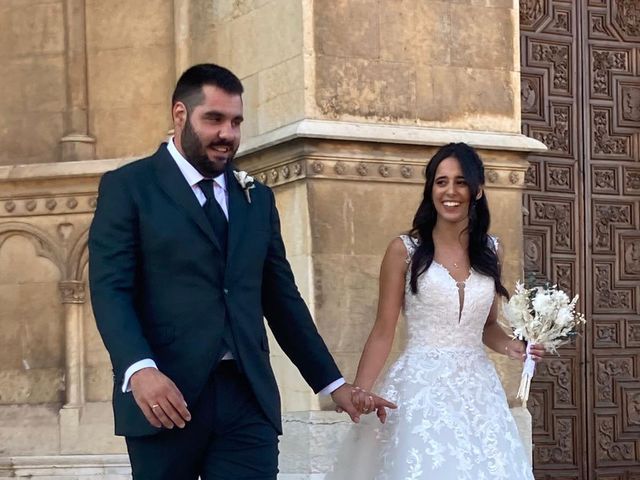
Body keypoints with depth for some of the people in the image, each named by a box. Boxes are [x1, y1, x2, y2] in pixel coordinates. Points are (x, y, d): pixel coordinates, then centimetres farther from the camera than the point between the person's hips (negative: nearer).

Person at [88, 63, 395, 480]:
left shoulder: (258, 199, 18)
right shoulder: (127, 187, 4)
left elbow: (282, 299, 20)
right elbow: (110, 290, -6)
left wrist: (334, 384, 15)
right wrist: (139, 369, -23)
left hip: (247, 398, 4)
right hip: (165, 397, -3)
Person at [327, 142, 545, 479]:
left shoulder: (490, 250, 8)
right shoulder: (405, 250, -4)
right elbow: (383, 331, -4)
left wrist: (511, 347, -3)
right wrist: (359, 392, -14)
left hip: (477, 388, 4)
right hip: (422, 386, -4)